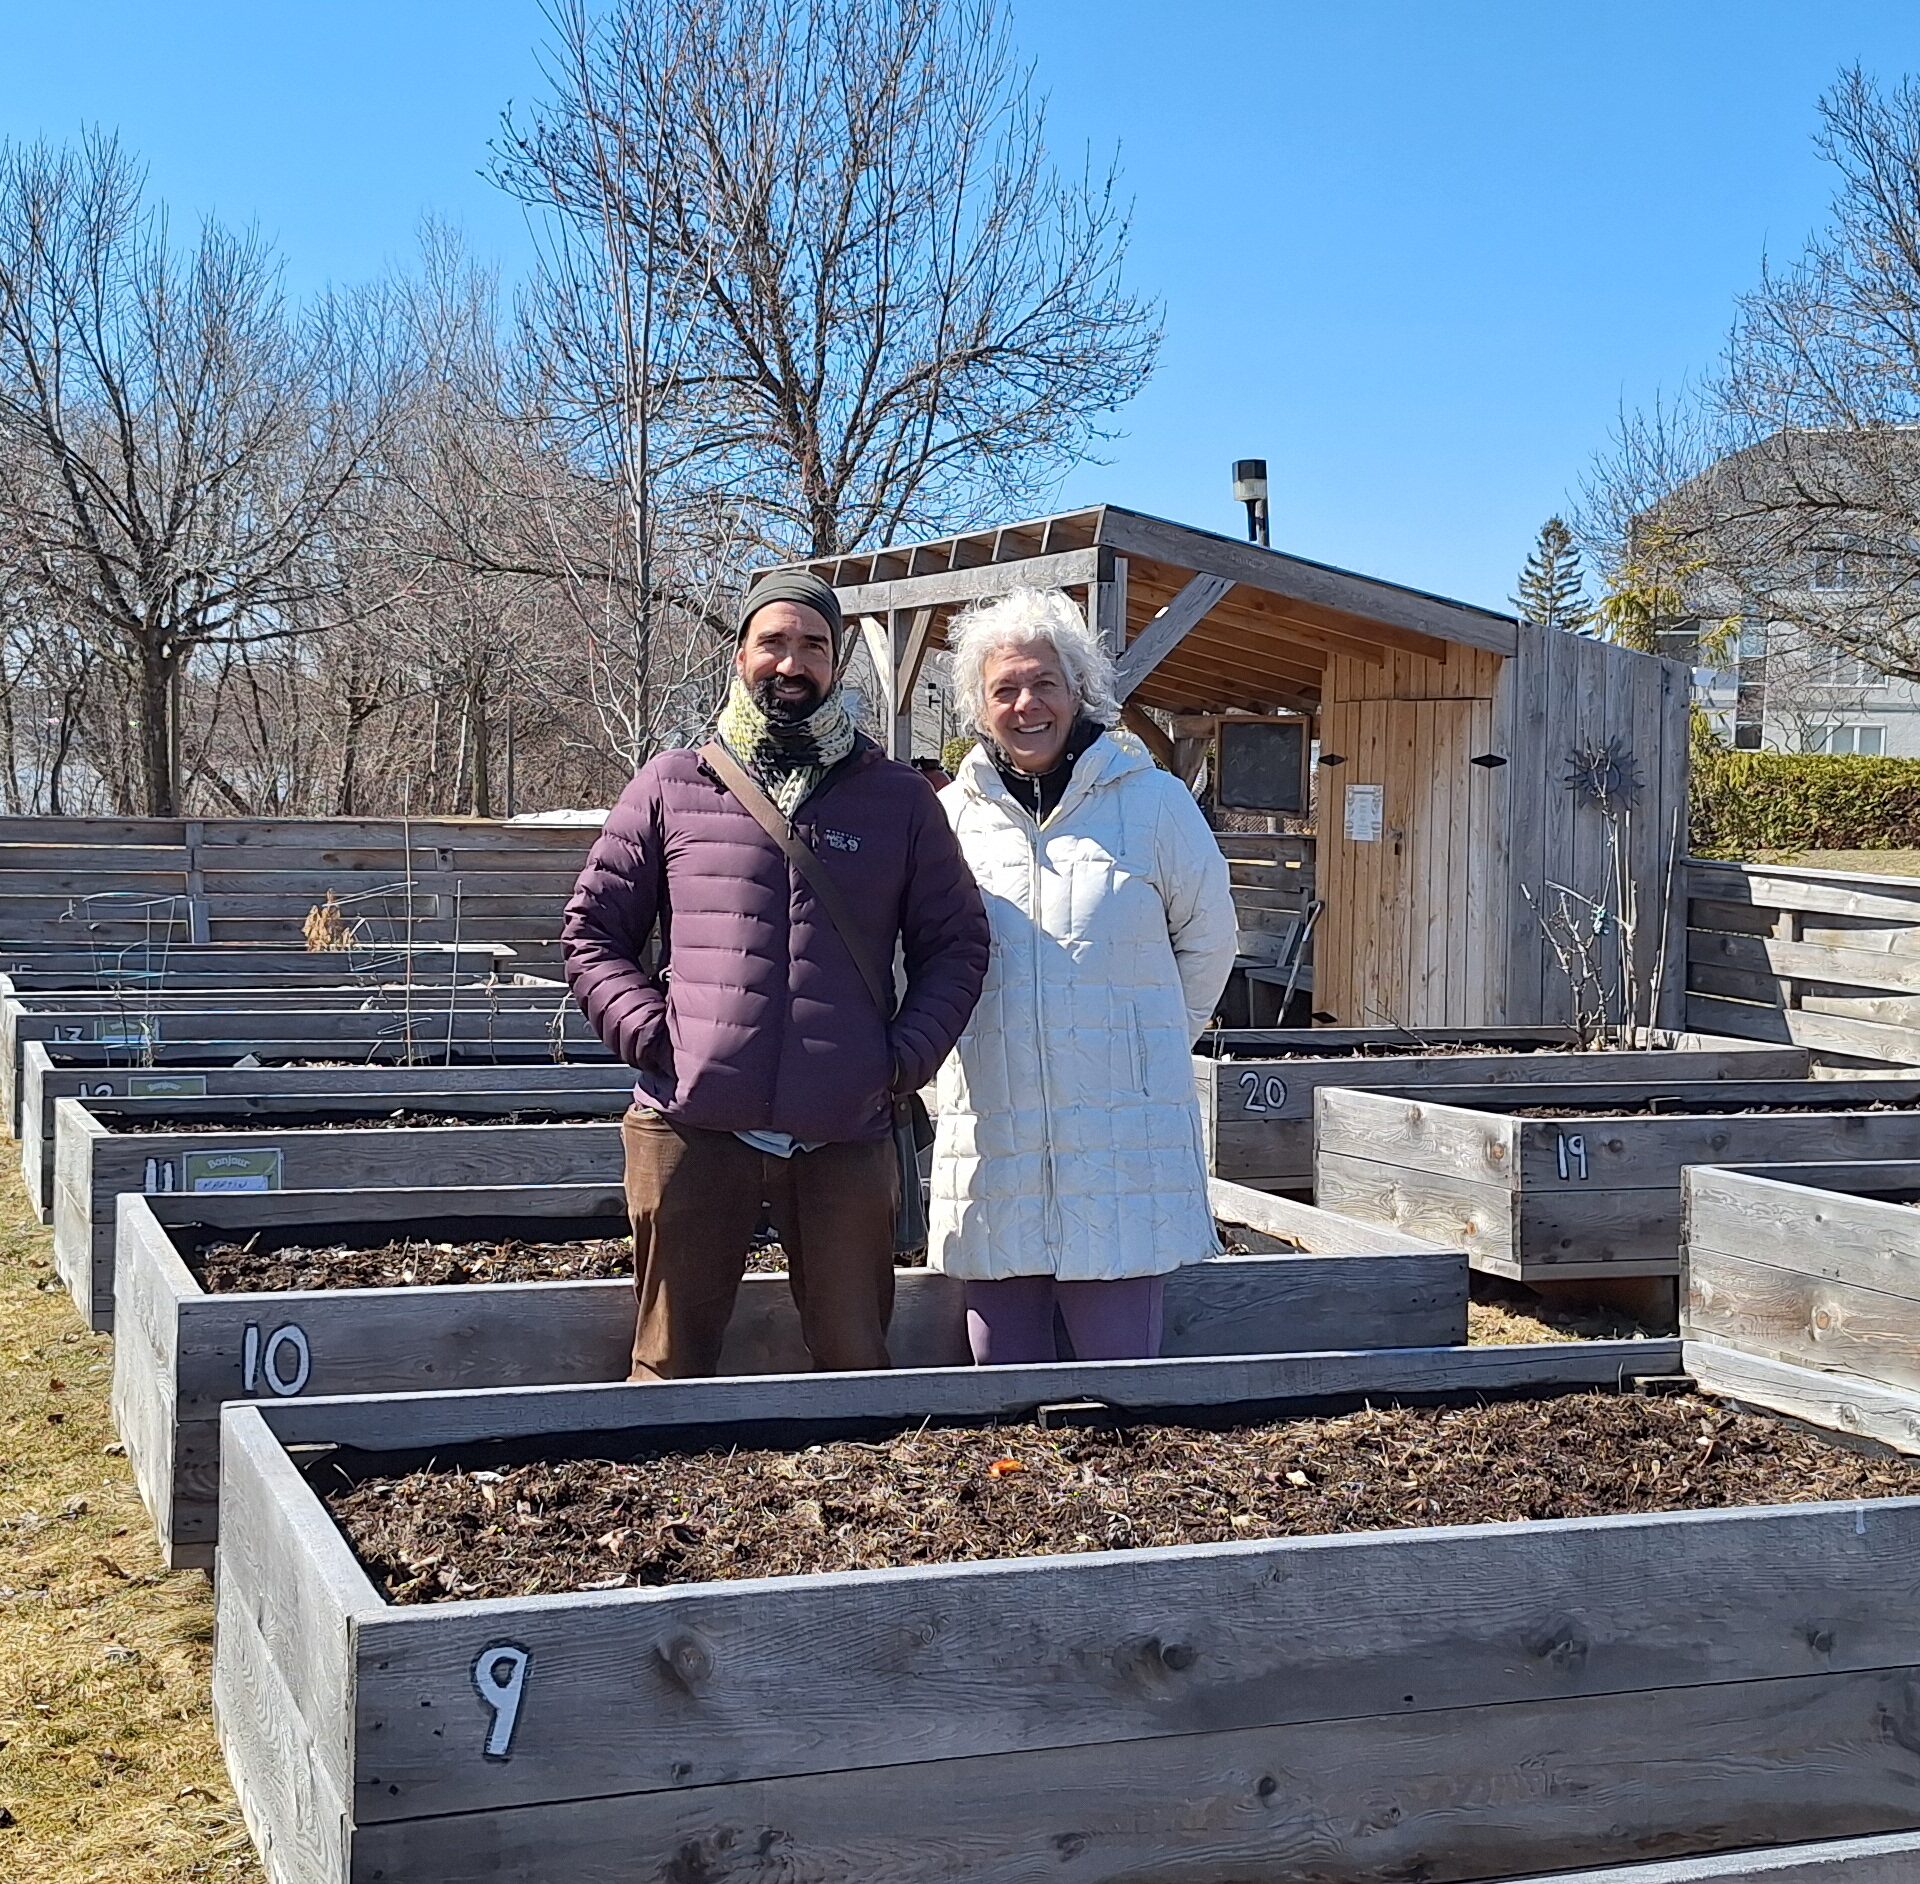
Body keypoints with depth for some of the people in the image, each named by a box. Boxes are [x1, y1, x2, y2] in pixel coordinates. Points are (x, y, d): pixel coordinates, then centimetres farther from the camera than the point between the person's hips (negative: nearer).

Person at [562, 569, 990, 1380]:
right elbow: (592, 929, 12)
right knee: (671, 1366, 5)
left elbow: (956, 942, 15)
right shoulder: (669, 786, 10)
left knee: (856, 1362, 7)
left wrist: (906, 1056, 0)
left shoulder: (899, 799, 12)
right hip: (693, 1129, -1)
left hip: (845, 1138, 1)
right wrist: (649, 1032, -5)